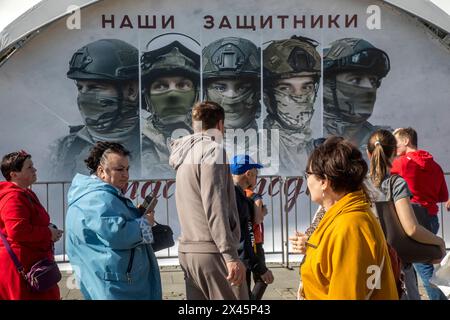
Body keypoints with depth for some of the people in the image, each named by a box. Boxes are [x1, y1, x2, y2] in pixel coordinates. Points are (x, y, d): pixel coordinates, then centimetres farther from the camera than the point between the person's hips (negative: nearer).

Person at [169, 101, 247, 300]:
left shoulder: (186, 154, 18)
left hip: (188, 250, 9)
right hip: (212, 251, -9)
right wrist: (231, 255, -21)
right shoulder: (212, 150, -8)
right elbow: (214, 205, -18)